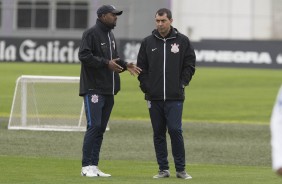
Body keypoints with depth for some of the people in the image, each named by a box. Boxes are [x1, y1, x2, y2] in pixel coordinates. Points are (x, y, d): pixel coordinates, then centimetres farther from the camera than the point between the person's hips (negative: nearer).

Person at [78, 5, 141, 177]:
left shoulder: (110, 35, 18)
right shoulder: (91, 33, -8)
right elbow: (84, 55, -19)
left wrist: (125, 65, 7)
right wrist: (106, 63, -22)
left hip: (109, 90, 9)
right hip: (94, 89, -9)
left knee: (101, 128, 8)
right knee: (94, 126, -13)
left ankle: (94, 166, 11)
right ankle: (87, 166, -9)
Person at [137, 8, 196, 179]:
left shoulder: (183, 41, 2)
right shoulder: (148, 42, 6)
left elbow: (190, 65, 6)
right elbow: (141, 67, 10)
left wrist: (182, 84, -2)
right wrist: (146, 88, 1)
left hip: (175, 97, -2)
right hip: (154, 97, 2)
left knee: (175, 130, -9)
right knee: (159, 133, 5)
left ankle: (181, 169, -1)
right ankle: (163, 169, 11)